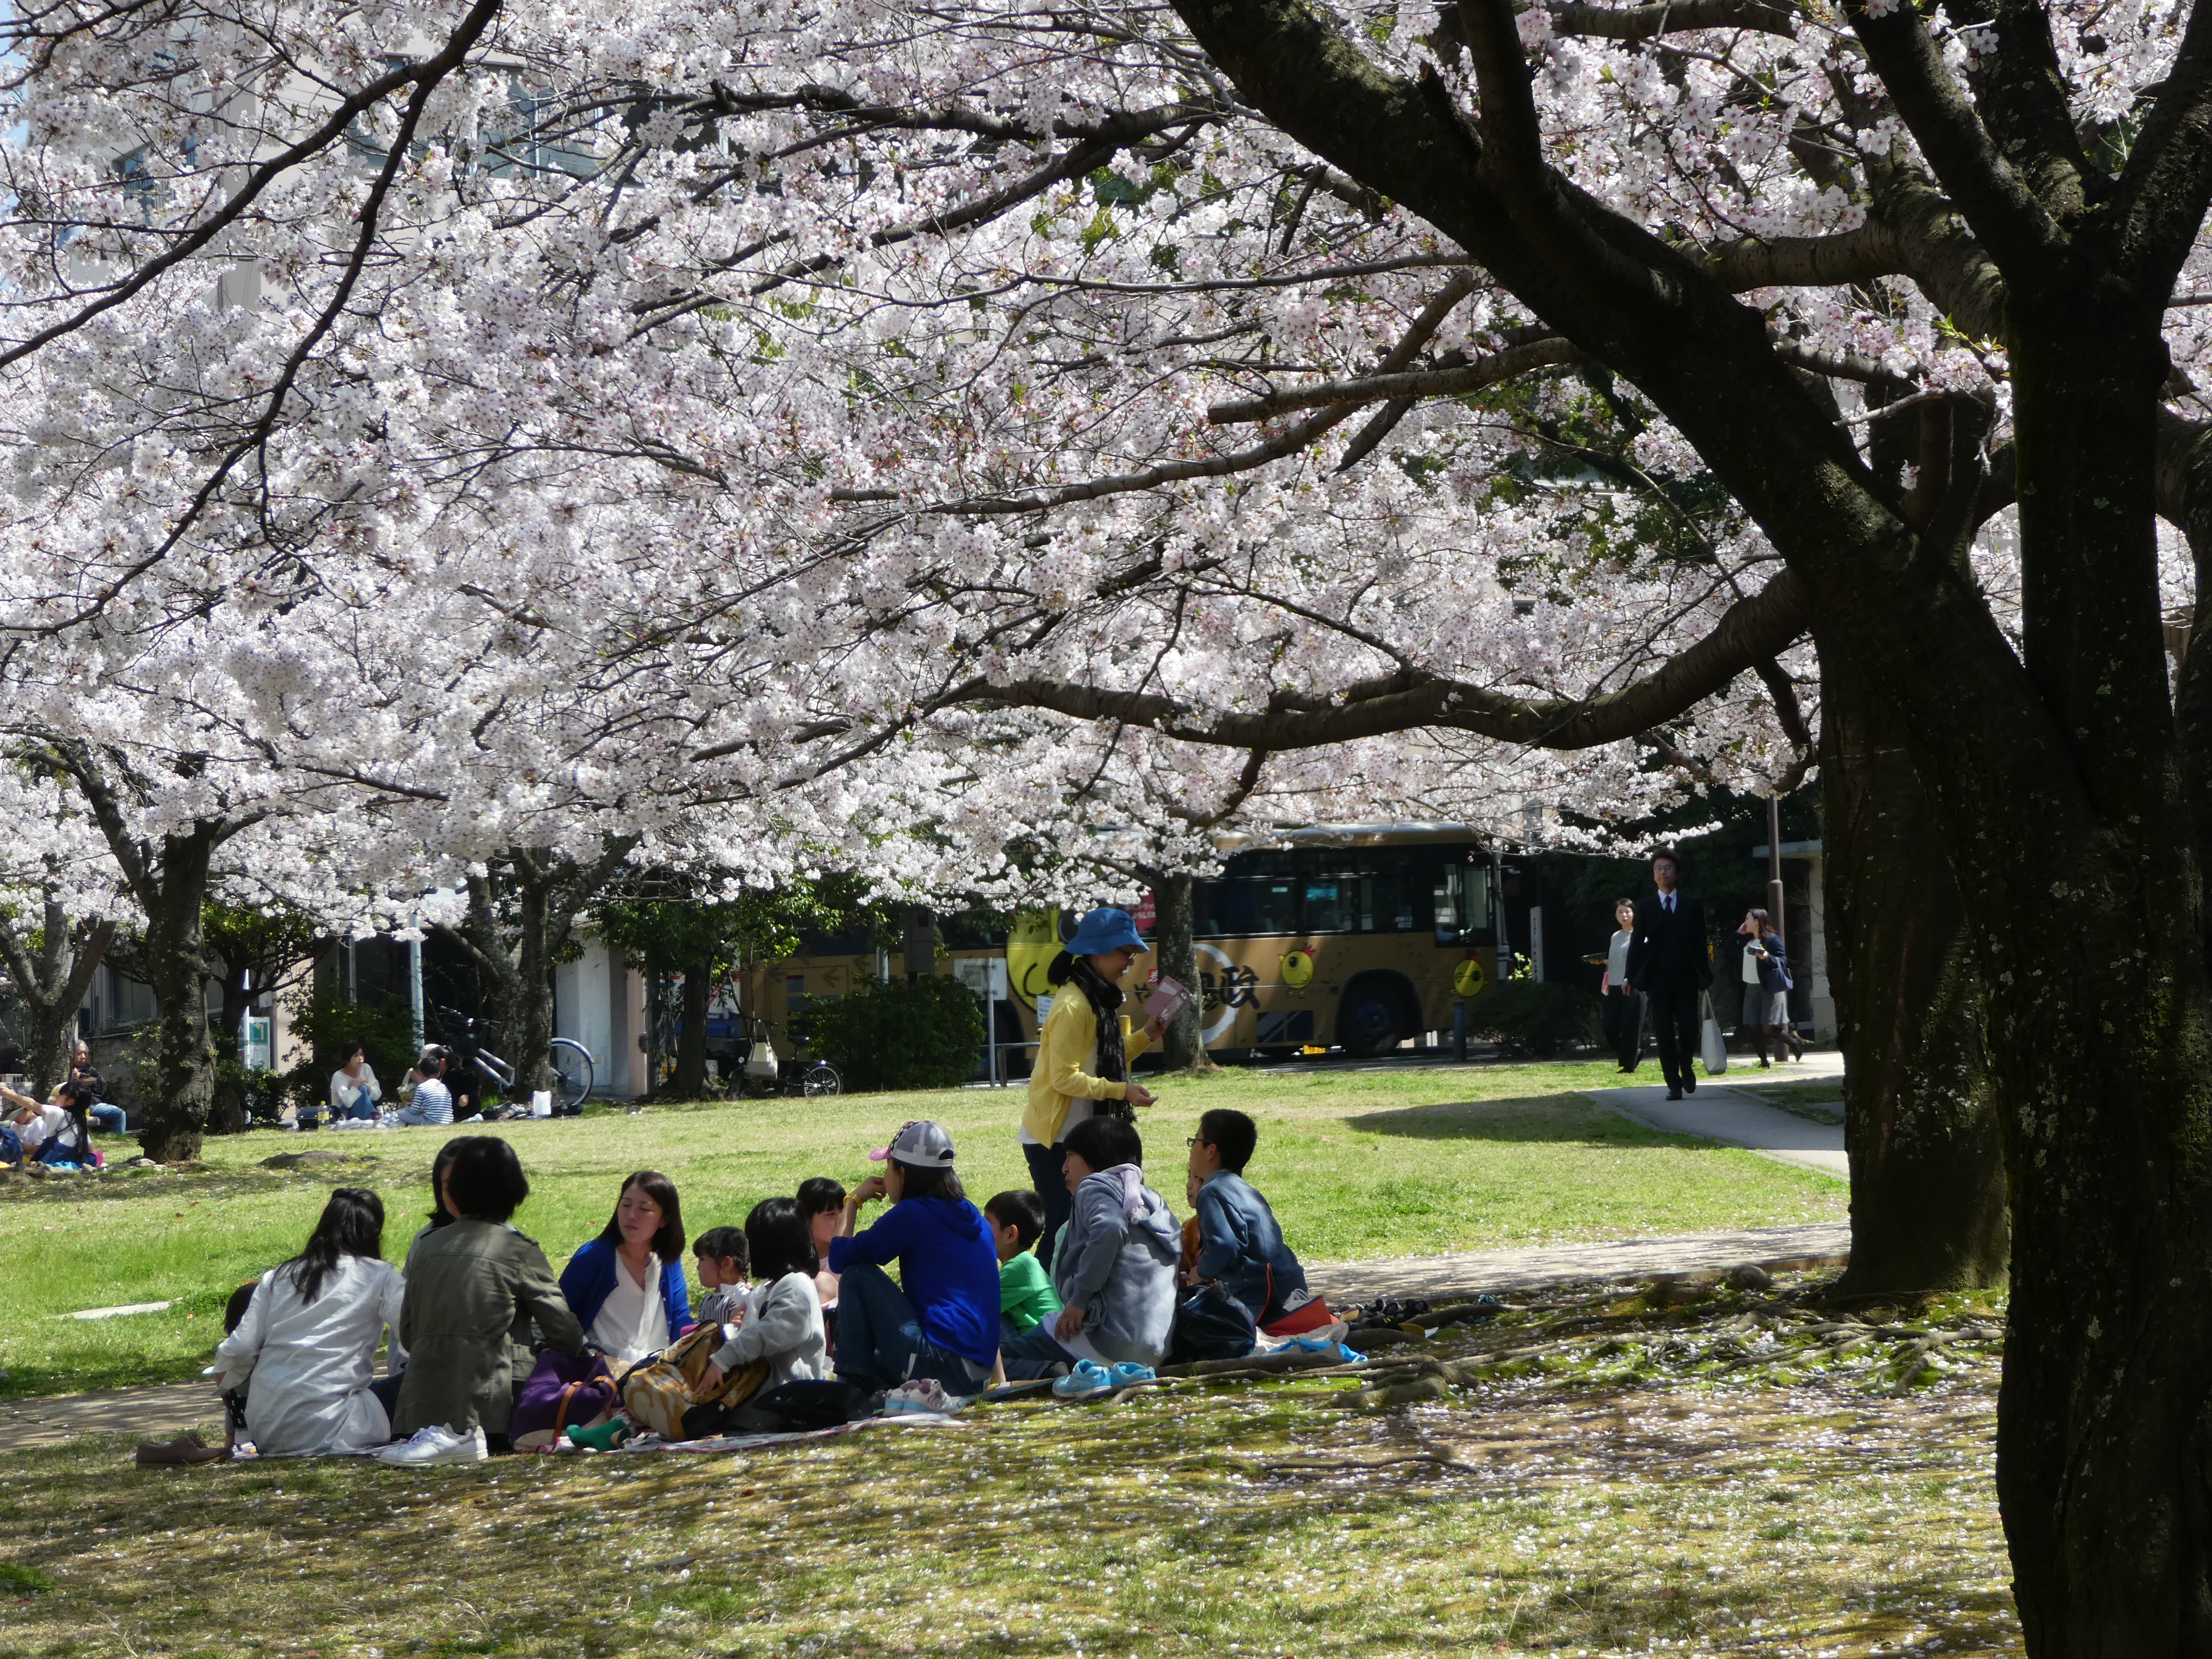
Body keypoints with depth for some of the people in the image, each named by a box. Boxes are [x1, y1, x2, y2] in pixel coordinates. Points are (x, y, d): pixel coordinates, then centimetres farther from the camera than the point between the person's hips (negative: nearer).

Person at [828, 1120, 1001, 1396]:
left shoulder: (912, 1215, -9)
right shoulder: (974, 1217, 14)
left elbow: (840, 1259, -2)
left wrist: (853, 1200, 12)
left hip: (939, 1366, -9)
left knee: (857, 1275, 1)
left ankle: (856, 1381, -1)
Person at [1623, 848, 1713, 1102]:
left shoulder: (1693, 905, 7)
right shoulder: (1645, 907, 7)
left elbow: (1700, 942, 6)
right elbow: (1637, 942, 4)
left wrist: (1704, 977, 2)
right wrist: (1631, 977, -5)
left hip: (1686, 979, 0)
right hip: (1657, 980, 0)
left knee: (1688, 1030, -5)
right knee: (1664, 1034, -2)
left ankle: (1686, 1069, 22)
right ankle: (1674, 1084, 5)